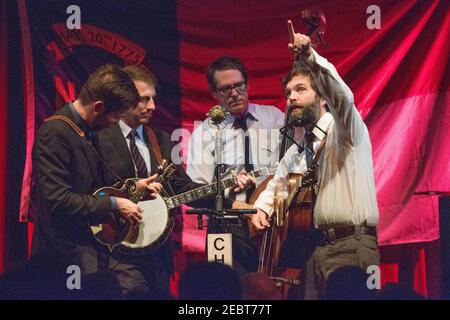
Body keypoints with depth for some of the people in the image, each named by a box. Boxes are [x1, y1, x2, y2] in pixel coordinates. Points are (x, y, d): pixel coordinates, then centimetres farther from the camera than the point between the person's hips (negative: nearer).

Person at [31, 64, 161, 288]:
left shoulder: (86, 131, 12)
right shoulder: (55, 133, -17)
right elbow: (58, 200, -24)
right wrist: (113, 205, -16)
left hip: (91, 244, 9)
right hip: (67, 253, -9)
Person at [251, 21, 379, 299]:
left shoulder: (344, 130, 4)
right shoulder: (295, 154, 22)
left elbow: (342, 96, -18)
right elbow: (274, 187, 36)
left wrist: (311, 57, -30)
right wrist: (262, 209, 14)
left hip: (351, 247, -6)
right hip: (311, 248, 6)